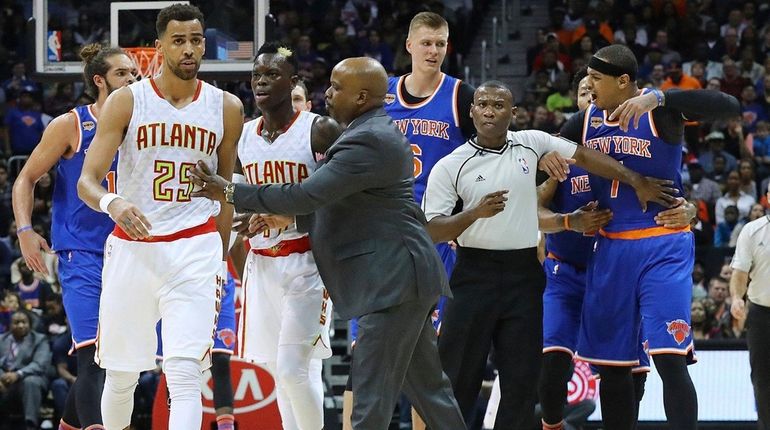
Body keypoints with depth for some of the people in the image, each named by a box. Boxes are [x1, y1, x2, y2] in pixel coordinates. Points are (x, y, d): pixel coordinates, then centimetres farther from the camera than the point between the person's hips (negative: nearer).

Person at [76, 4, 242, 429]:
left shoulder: (225, 107, 5)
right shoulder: (126, 102, -2)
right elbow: (87, 181, -7)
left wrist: (220, 260, 17)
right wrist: (113, 203, -30)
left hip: (194, 250, 0)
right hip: (130, 247, 0)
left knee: (184, 374, -16)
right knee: (120, 375, 11)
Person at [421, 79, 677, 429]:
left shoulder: (531, 144, 5)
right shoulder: (449, 167, -3)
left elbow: (583, 156, 8)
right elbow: (432, 230, -7)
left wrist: (638, 183, 2)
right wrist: (476, 213, -23)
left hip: (524, 273, 3)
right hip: (475, 273, -3)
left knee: (522, 378, 3)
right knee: (458, 377, -2)